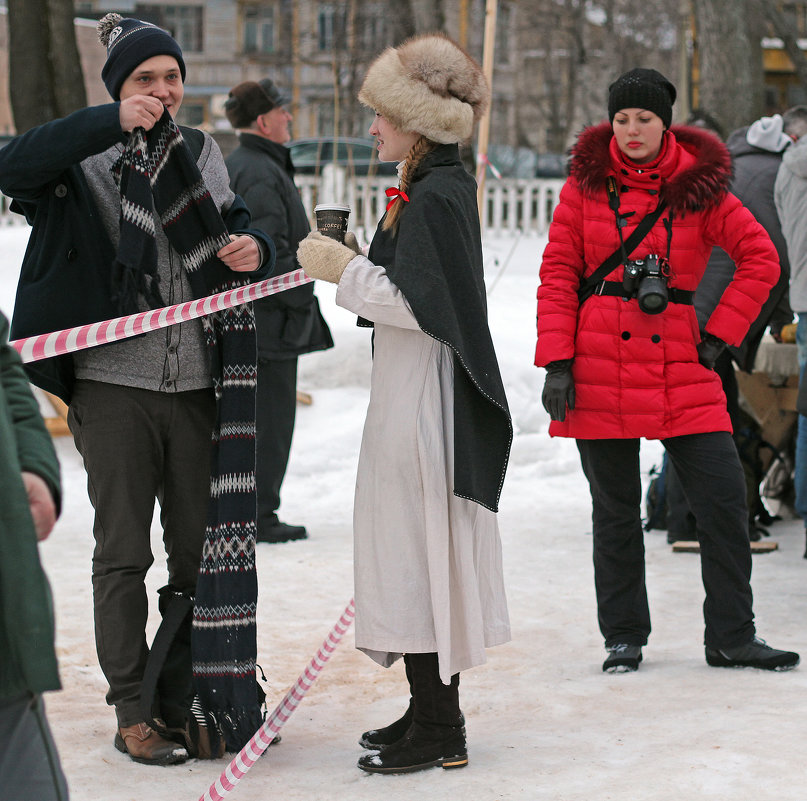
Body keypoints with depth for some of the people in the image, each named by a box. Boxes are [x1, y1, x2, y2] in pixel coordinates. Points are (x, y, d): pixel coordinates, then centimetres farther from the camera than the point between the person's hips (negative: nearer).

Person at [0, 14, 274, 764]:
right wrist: (113, 122, -29)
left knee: (199, 549, 10)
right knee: (123, 551, 2)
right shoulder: (87, 155, -3)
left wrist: (253, 247, -2)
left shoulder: (199, 153, 12)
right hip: (113, 381, -4)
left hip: (193, 383, 4)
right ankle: (132, 710, 9)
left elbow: (234, 225, 22)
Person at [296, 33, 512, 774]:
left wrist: (345, 271, -13)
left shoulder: (434, 196, -17)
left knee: (416, 548, -5)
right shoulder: (443, 185, 14)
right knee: (420, 551, 14)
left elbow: (422, 306, -22)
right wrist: (355, 264, 10)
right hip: (417, 399, 10)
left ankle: (438, 729, 1)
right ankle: (433, 711, 22)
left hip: (422, 402, -10)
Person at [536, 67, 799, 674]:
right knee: (615, 508, 6)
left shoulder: (699, 186, 3)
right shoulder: (587, 183, 3)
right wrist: (557, 362, -6)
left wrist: (719, 335, -3)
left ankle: (732, 638, 9)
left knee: (725, 497, -3)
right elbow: (558, 272, 2)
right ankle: (624, 637, 19)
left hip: (678, 361, 1)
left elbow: (761, 260, 4)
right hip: (599, 365, 0)